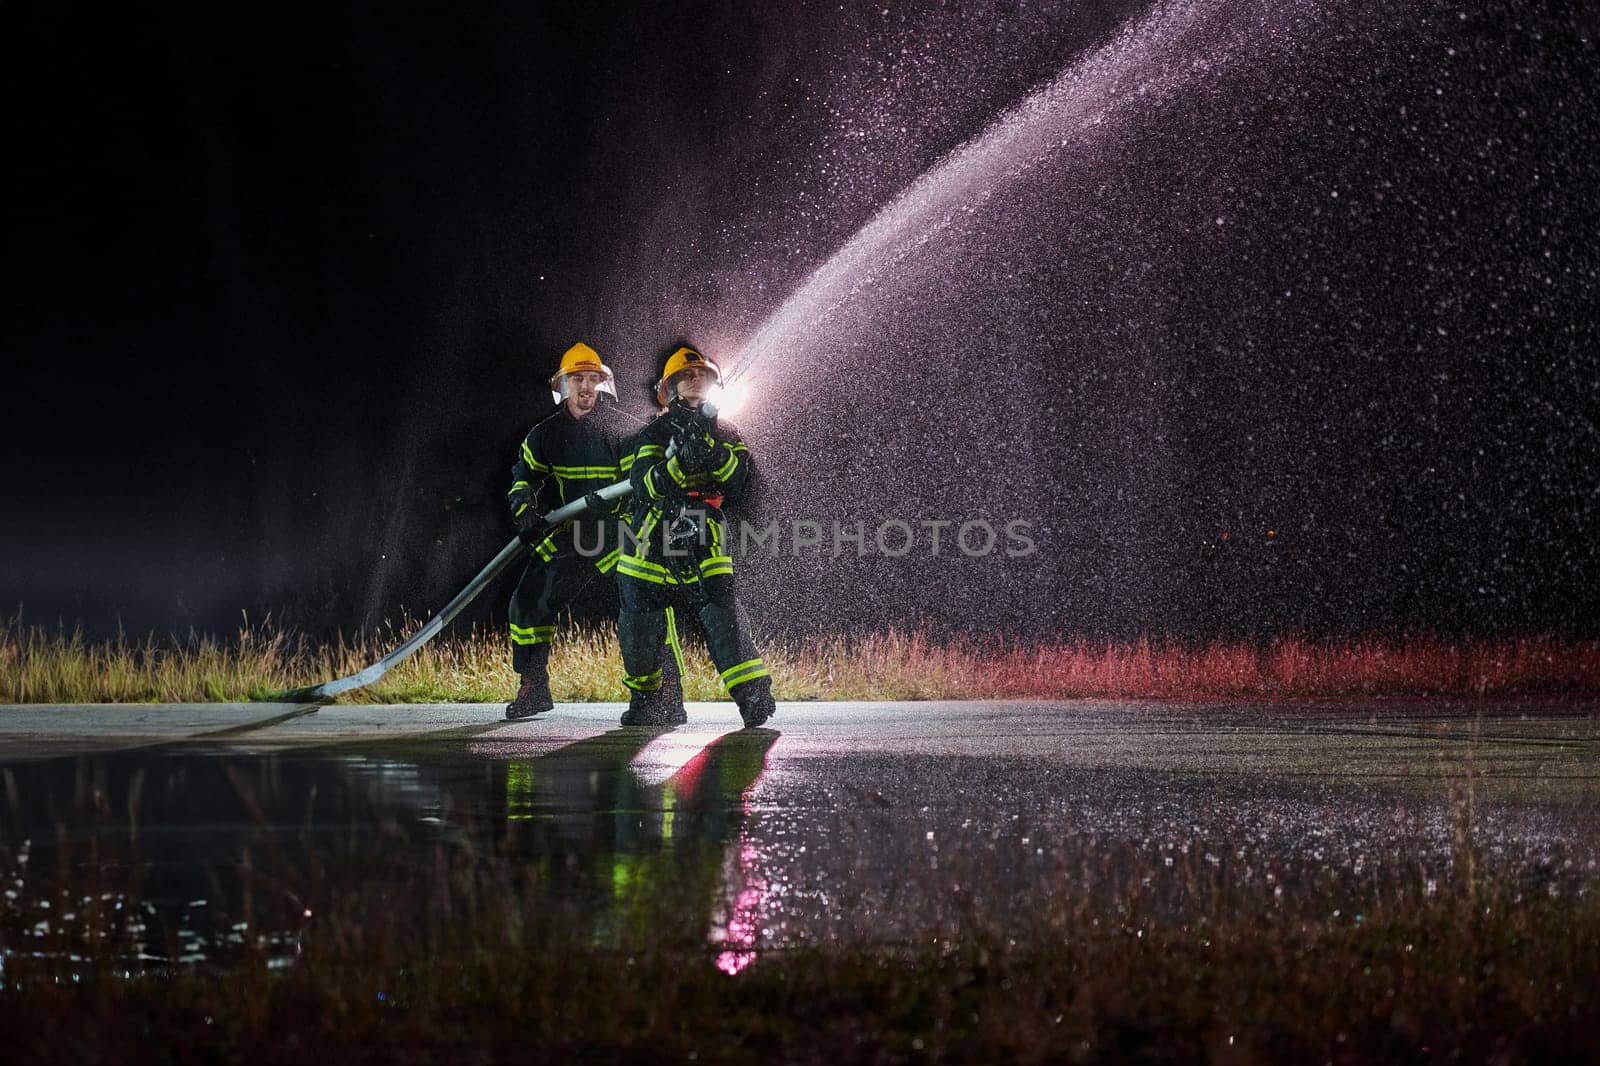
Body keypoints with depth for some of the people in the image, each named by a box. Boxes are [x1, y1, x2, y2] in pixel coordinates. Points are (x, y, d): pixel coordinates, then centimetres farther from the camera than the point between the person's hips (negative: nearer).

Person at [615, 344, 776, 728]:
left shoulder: (726, 432, 11)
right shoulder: (655, 434, 5)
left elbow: (743, 480, -4)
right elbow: (646, 487, -10)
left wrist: (712, 451, -20)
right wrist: (681, 459, -26)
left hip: (704, 545, 0)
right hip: (651, 543, 0)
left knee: (722, 611, -18)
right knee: (640, 625, 2)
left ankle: (754, 695, -22)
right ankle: (644, 698, 22)